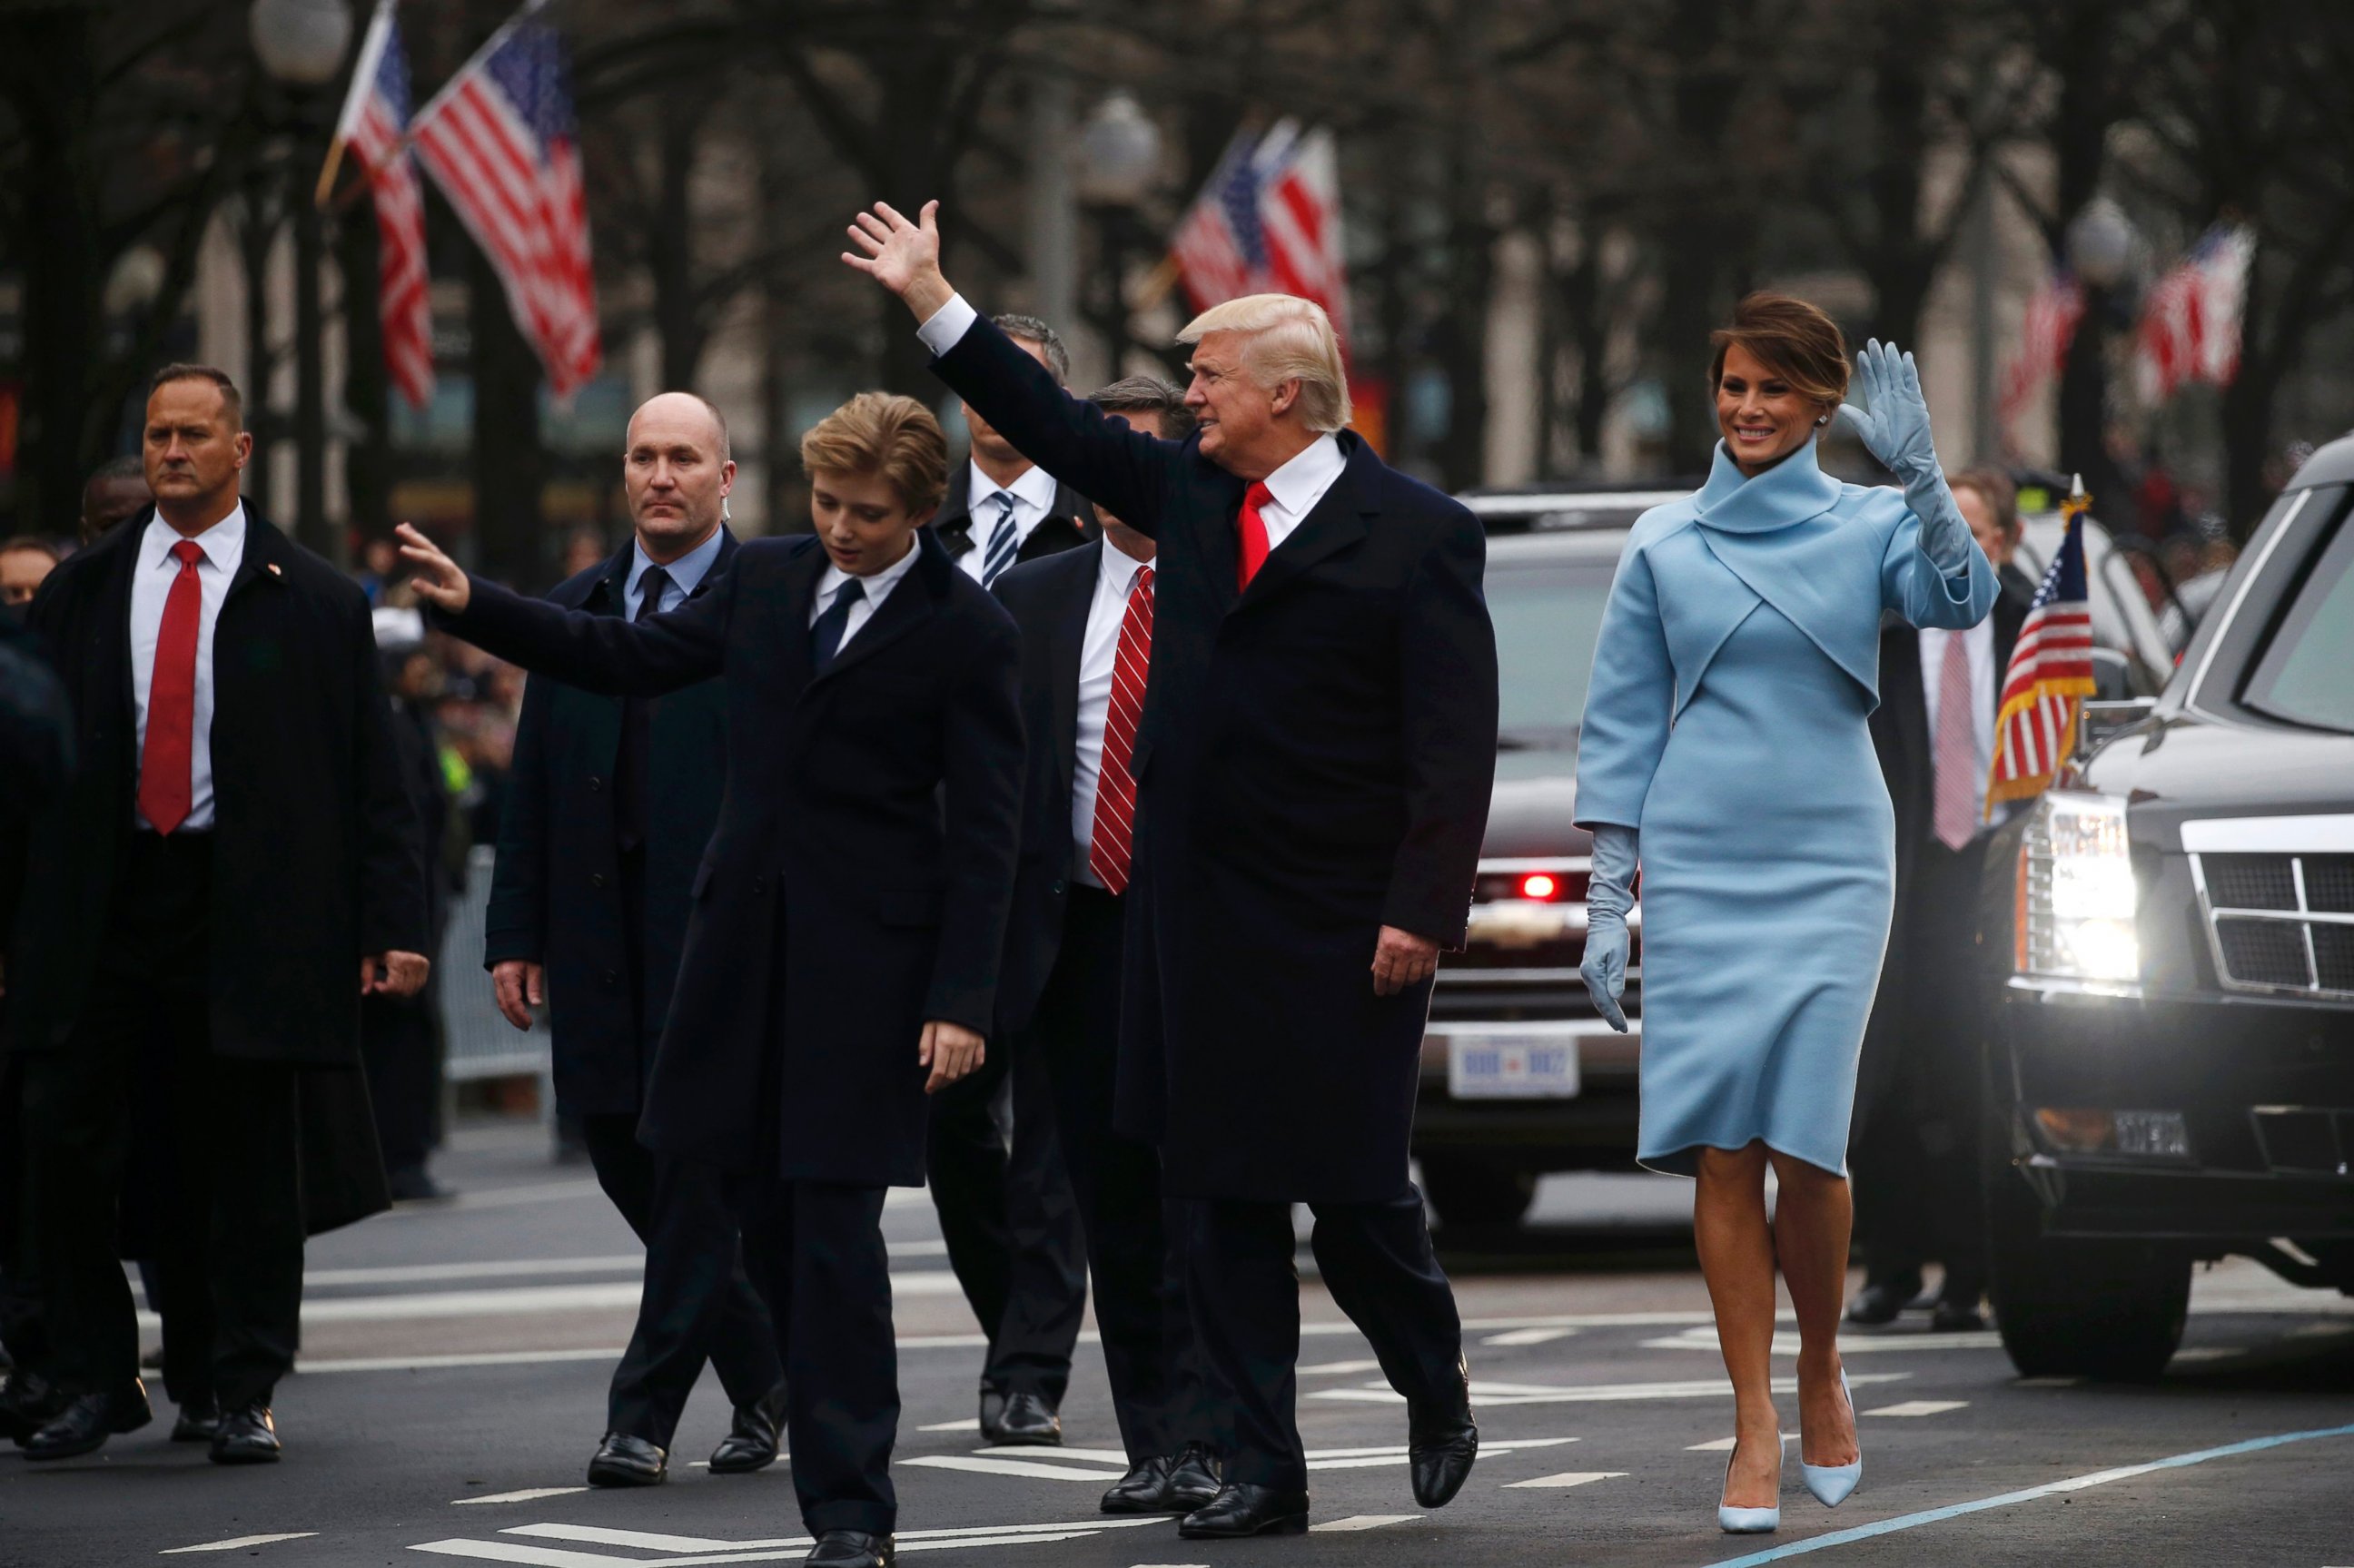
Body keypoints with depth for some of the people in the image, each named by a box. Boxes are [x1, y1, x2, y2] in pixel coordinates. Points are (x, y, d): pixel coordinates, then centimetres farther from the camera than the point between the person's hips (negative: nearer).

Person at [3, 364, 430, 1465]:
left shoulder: (312, 602, 5)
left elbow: (371, 778, 3)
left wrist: (392, 922, -7)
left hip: (244, 909, -2)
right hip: (98, 909, 2)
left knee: (244, 1158, 1)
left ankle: (234, 1393, 10)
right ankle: (100, 1381, 12)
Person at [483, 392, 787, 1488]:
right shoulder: (572, 609, 14)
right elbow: (533, 782, 13)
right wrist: (516, 933, 7)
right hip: (599, 933, 5)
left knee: (695, 1161, -4)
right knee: (622, 1152, 7)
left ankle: (646, 1413, 1)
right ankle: (765, 1368, 23)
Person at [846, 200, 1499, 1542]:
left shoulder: (1417, 535, -8)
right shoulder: (1192, 493, 10)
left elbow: (1456, 746, -10)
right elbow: (1063, 430, 22)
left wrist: (1423, 914, -16)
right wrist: (932, 301, 21)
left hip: (1339, 927, -6)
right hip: (1199, 916, 6)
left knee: (1353, 1184, 0)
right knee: (1223, 1194, 5)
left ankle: (1437, 1391, 28)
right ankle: (1266, 1467, 11)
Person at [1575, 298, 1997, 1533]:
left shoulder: (1868, 525, 4)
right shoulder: (1664, 544, 7)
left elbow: (1958, 601, -16)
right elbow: (1621, 723, 9)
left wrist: (1921, 475, -30)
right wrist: (1607, 896, 4)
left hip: (1829, 868, -1)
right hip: (1696, 869, 1)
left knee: (1803, 1140, -9)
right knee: (1721, 1148, -4)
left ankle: (1821, 1373, 17)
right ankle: (1754, 1430, 1)